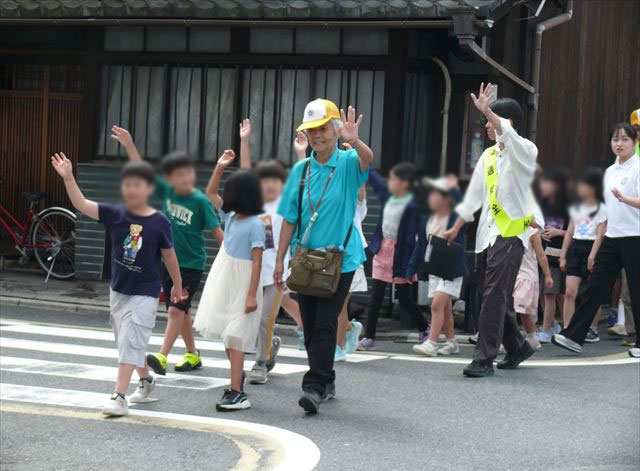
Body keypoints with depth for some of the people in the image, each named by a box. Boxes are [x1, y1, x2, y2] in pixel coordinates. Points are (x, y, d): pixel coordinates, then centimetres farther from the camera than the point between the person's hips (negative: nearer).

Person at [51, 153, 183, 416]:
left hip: (145, 292, -5)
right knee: (126, 341, 17)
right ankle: (145, 381, 39)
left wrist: (177, 285, 12)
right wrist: (68, 178, -26)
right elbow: (81, 205, -13)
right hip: (118, 288, 5)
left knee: (130, 342, -12)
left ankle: (119, 397, -14)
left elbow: (169, 255, 0)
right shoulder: (114, 214, -4)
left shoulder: (159, 222, -12)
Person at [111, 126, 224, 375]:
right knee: (182, 311, 14)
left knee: (176, 310, -13)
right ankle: (192, 355, 26)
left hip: (191, 264, -5)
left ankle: (162, 357, -19)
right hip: (168, 261, 5)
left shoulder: (200, 201, -12)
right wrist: (129, 145, -2)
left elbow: (216, 231, -9)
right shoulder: (166, 191, 0)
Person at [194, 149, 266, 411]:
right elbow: (210, 193, 20)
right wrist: (220, 168, 10)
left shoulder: (255, 225, -15)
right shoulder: (230, 216, 7)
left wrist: (252, 295, -20)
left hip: (241, 286, -8)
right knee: (226, 334, 14)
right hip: (224, 281, 8)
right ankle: (238, 376, 31)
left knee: (234, 337, -10)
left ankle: (237, 393, -11)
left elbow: (257, 262, -17)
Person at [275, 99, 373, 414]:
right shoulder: (301, 170, 5)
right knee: (310, 325, 10)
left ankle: (315, 387, -11)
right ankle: (326, 382, 26)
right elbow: (290, 218, 8)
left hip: (340, 258, -4)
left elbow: (367, 159, -30)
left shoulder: (348, 163, -5)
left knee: (326, 323, -10)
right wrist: (280, 259, 4)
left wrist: (354, 141, -52)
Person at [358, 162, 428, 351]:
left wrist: (409, 267, -18)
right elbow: (371, 176, 17)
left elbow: (410, 238, -17)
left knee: (405, 300, 5)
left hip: (400, 255, -6)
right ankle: (369, 337, 6)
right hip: (382, 250, 6)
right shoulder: (387, 196, 3)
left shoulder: (411, 206, -17)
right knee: (375, 297, 3)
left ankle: (424, 330, 25)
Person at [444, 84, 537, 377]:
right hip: (487, 233, 8)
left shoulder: (524, 152, -7)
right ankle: (517, 347, 28)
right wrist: (456, 228, 18)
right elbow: (474, 195, 19)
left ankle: (485, 359, -11)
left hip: (510, 234, -7)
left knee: (495, 297, -12)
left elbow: (507, 135, -31)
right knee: (496, 296, 11)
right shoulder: (488, 156, 14)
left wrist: (486, 110, -40)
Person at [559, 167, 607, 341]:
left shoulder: (601, 209, -3)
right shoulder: (576, 208, 15)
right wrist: (563, 255, 11)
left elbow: (600, 234, -10)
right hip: (575, 249, 5)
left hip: (591, 248, -5)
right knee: (570, 292, -5)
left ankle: (593, 329, 15)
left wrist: (592, 256, -18)